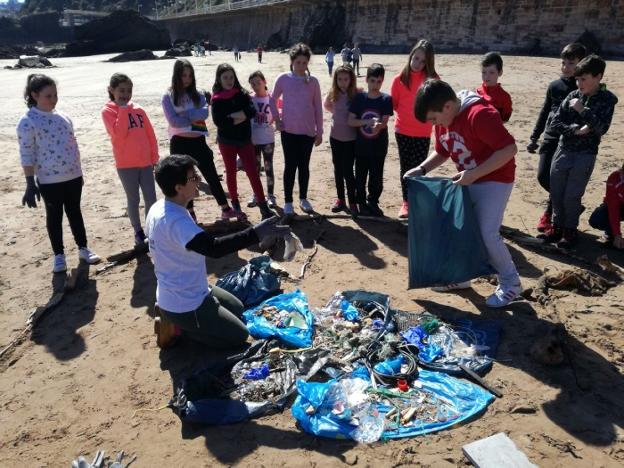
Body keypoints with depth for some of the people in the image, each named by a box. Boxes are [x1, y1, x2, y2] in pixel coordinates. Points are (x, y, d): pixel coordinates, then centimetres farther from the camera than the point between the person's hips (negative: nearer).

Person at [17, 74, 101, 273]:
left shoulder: (63, 116, 7)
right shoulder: (28, 122, -11)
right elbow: (26, 155, -12)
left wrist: (79, 172, 17)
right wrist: (30, 183, -14)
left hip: (73, 176, 5)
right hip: (49, 180, -5)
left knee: (75, 212, 15)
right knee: (54, 216, 9)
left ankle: (83, 248, 27)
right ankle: (59, 255, 22)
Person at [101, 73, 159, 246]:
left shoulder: (138, 110, 7)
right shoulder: (108, 111, -5)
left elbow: (150, 134, 11)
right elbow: (119, 134, -21)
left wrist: (154, 157, 8)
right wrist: (123, 109, -17)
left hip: (146, 162, 4)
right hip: (126, 165, -3)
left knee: (151, 198, 7)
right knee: (133, 200, 8)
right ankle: (138, 231, 23)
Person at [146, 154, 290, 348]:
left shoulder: (158, 208, -1)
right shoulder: (175, 221, -33)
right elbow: (213, 248, -44)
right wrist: (255, 233, -47)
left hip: (176, 293, 9)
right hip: (184, 304, -9)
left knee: (237, 308, 23)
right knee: (239, 336, 0)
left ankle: (173, 317, 15)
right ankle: (177, 325, 2)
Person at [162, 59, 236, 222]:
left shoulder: (198, 95, 6)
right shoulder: (168, 97, -3)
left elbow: (204, 113, -12)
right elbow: (173, 121, -14)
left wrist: (184, 115, -18)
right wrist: (194, 119, -10)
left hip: (198, 142, 2)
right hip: (180, 144, -2)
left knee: (212, 175, 6)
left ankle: (226, 209, 15)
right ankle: (190, 212, 24)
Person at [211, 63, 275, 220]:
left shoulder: (242, 94, 2)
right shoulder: (217, 99, -3)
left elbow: (252, 111, -13)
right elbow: (218, 121, -15)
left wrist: (233, 116, -22)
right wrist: (238, 118, -16)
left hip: (244, 140, 1)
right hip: (227, 142, -1)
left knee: (253, 172, -3)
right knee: (231, 173, 11)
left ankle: (263, 206, -4)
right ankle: (235, 204, 24)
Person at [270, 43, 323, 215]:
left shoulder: (313, 81, 0)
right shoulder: (283, 79, -4)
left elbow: (318, 107, 3)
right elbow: (273, 99, 8)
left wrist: (319, 131, 2)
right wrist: (277, 119, 0)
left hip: (308, 131, 1)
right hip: (289, 130, -1)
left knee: (304, 166, 10)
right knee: (290, 165, 3)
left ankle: (303, 199, 24)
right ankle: (288, 202, 13)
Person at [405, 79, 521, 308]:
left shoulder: (480, 114, -28)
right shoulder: (444, 120, -2)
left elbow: (509, 148, -29)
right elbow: (441, 153, 11)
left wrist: (474, 174, -32)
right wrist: (421, 169, -7)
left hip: (494, 180, -8)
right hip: (467, 180, 8)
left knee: (487, 234, -13)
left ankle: (511, 283, 7)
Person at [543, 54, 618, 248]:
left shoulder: (607, 99, -6)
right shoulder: (573, 96, 1)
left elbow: (602, 128, -17)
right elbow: (555, 122, -1)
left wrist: (583, 110, -21)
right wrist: (575, 130, -15)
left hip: (586, 155, -3)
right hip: (563, 150, 3)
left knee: (572, 195, -1)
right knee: (556, 192, 8)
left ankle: (570, 230, 17)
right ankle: (557, 225, 25)